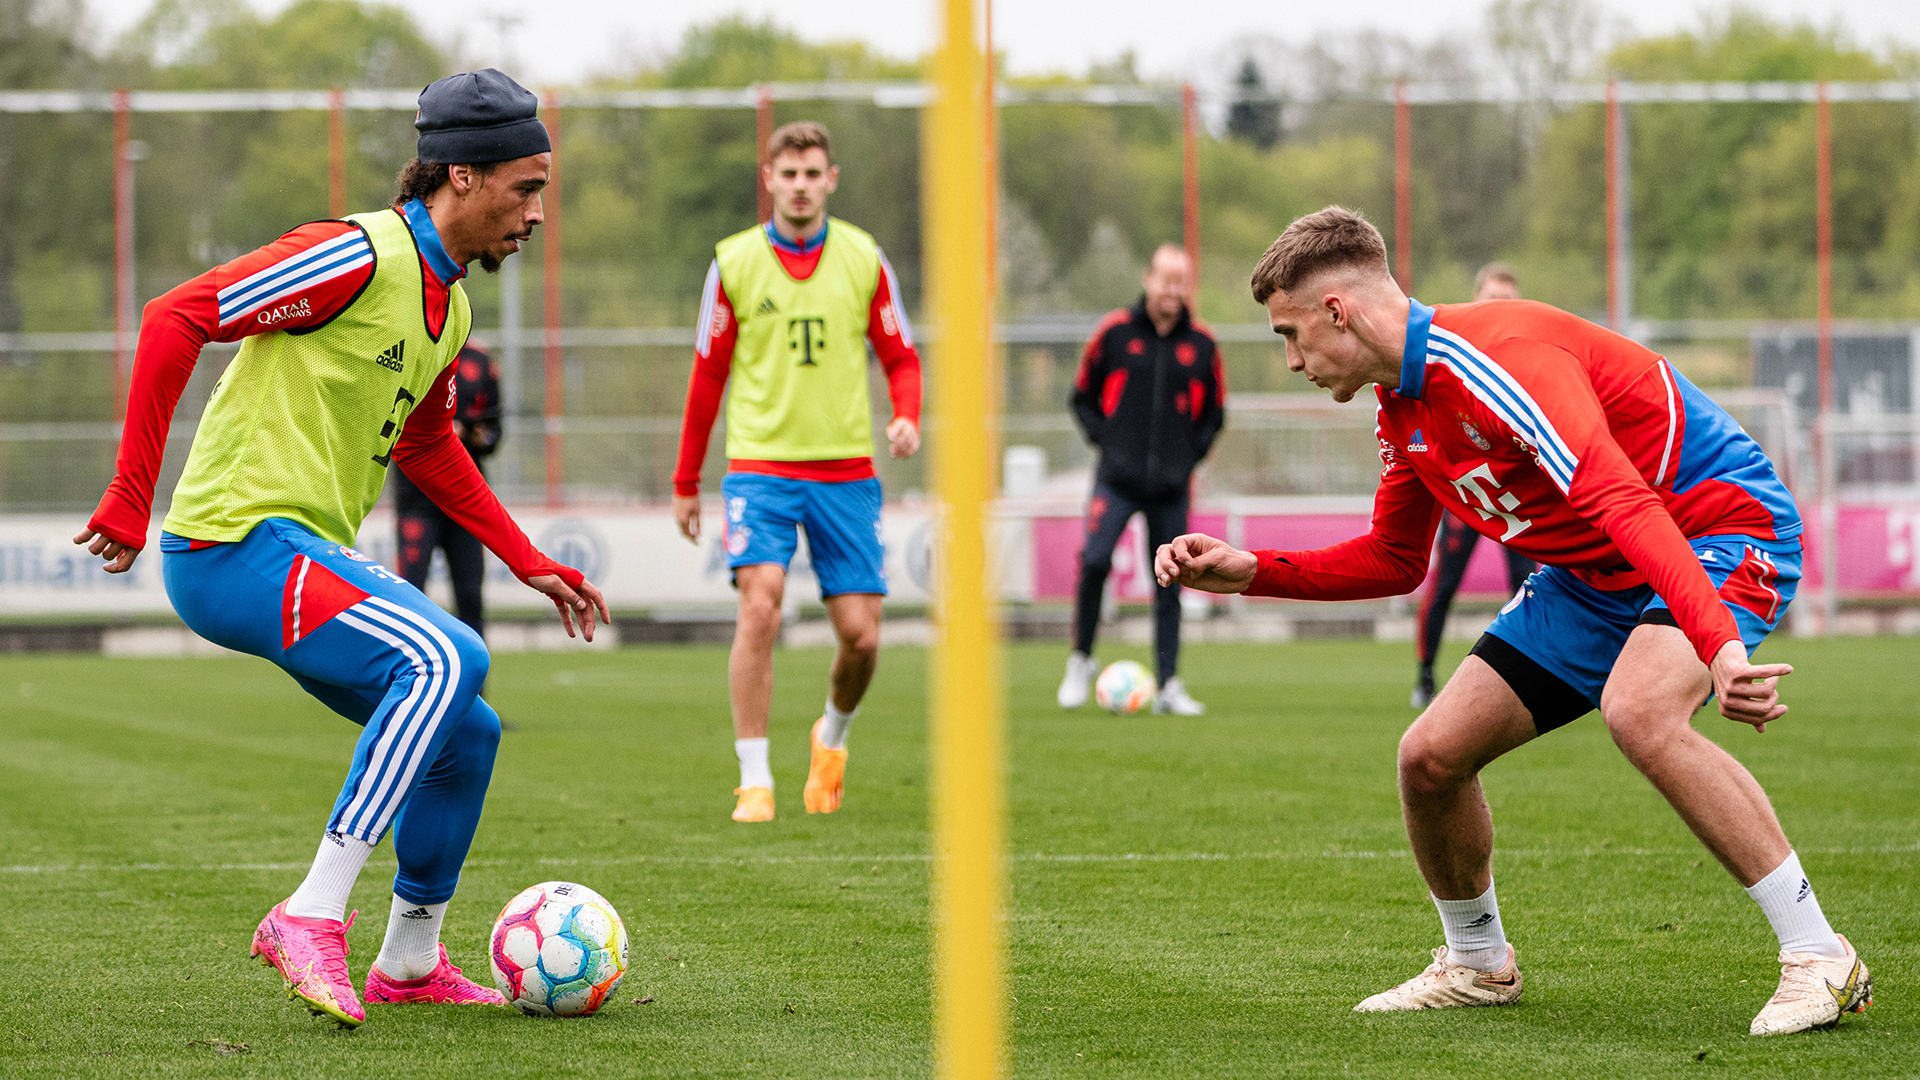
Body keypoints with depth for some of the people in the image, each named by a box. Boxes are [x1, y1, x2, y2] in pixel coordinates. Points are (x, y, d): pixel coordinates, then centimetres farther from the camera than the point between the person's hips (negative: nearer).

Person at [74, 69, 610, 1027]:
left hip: (311, 554, 10)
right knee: (446, 660, -27)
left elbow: (427, 448, 31)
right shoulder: (362, 256, -15)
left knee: (464, 733, 12)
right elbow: (177, 316, -19)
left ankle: (409, 964, 28)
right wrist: (131, 496, -21)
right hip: (237, 543, -10)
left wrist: (531, 567, 27)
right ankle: (313, 917, -25)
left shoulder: (447, 304, 15)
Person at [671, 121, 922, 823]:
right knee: (759, 609, -20)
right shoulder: (734, 262, 2)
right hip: (761, 466, -2)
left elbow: (900, 357, 10)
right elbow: (708, 375, 8)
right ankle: (754, 782, -13)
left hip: (845, 469, 2)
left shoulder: (864, 259, 4)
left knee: (860, 634, -1)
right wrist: (685, 483, 10)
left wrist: (906, 418, -12)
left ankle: (833, 736, 31)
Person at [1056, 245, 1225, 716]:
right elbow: (1083, 396, 10)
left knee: (1169, 582, 3)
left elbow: (1214, 412, 17)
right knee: (1094, 562, -18)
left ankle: (1169, 685, 9)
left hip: (1172, 484, 2)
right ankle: (1080, 660, 1)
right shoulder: (1114, 332, 0)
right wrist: (1104, 439, -2)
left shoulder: (1201, 344, 6)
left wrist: (1191, 453, 4)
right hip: (1118, 478, -2)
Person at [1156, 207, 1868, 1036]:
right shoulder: (1403, 407, 4)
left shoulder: (1494, 361, -27)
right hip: (1593, 577, 9)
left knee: (1637, 712, -37)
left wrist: (1717, 645, -50)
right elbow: (1394, 559, 19)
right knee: (1431, 756, 1)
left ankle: (1820, 960, -27)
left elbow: (1624, 505, -39)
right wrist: (1251, 572, 7)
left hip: (1723, 528, -9)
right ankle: (1477, 965, 28)